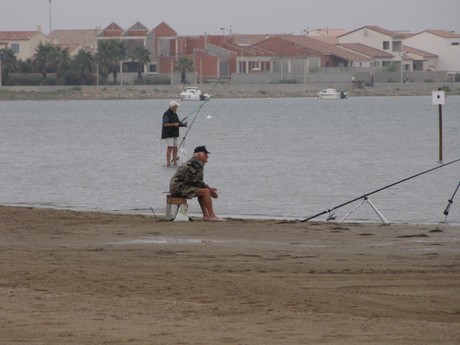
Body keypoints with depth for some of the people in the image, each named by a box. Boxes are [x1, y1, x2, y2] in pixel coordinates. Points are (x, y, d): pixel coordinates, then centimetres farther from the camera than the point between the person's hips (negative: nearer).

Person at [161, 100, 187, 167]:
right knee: (169, 148, -10)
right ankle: (168, 163, -9)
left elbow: (178, 123, 23)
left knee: (175, 149, 6)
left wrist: (182, 124, 3)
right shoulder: (167, 114, -11)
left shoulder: (175, 114, 16)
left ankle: (175, 163, 9)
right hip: (169, 134, -8)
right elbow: (165, 124, -22)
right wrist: (174, 124, -30)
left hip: (175, 134, 8)